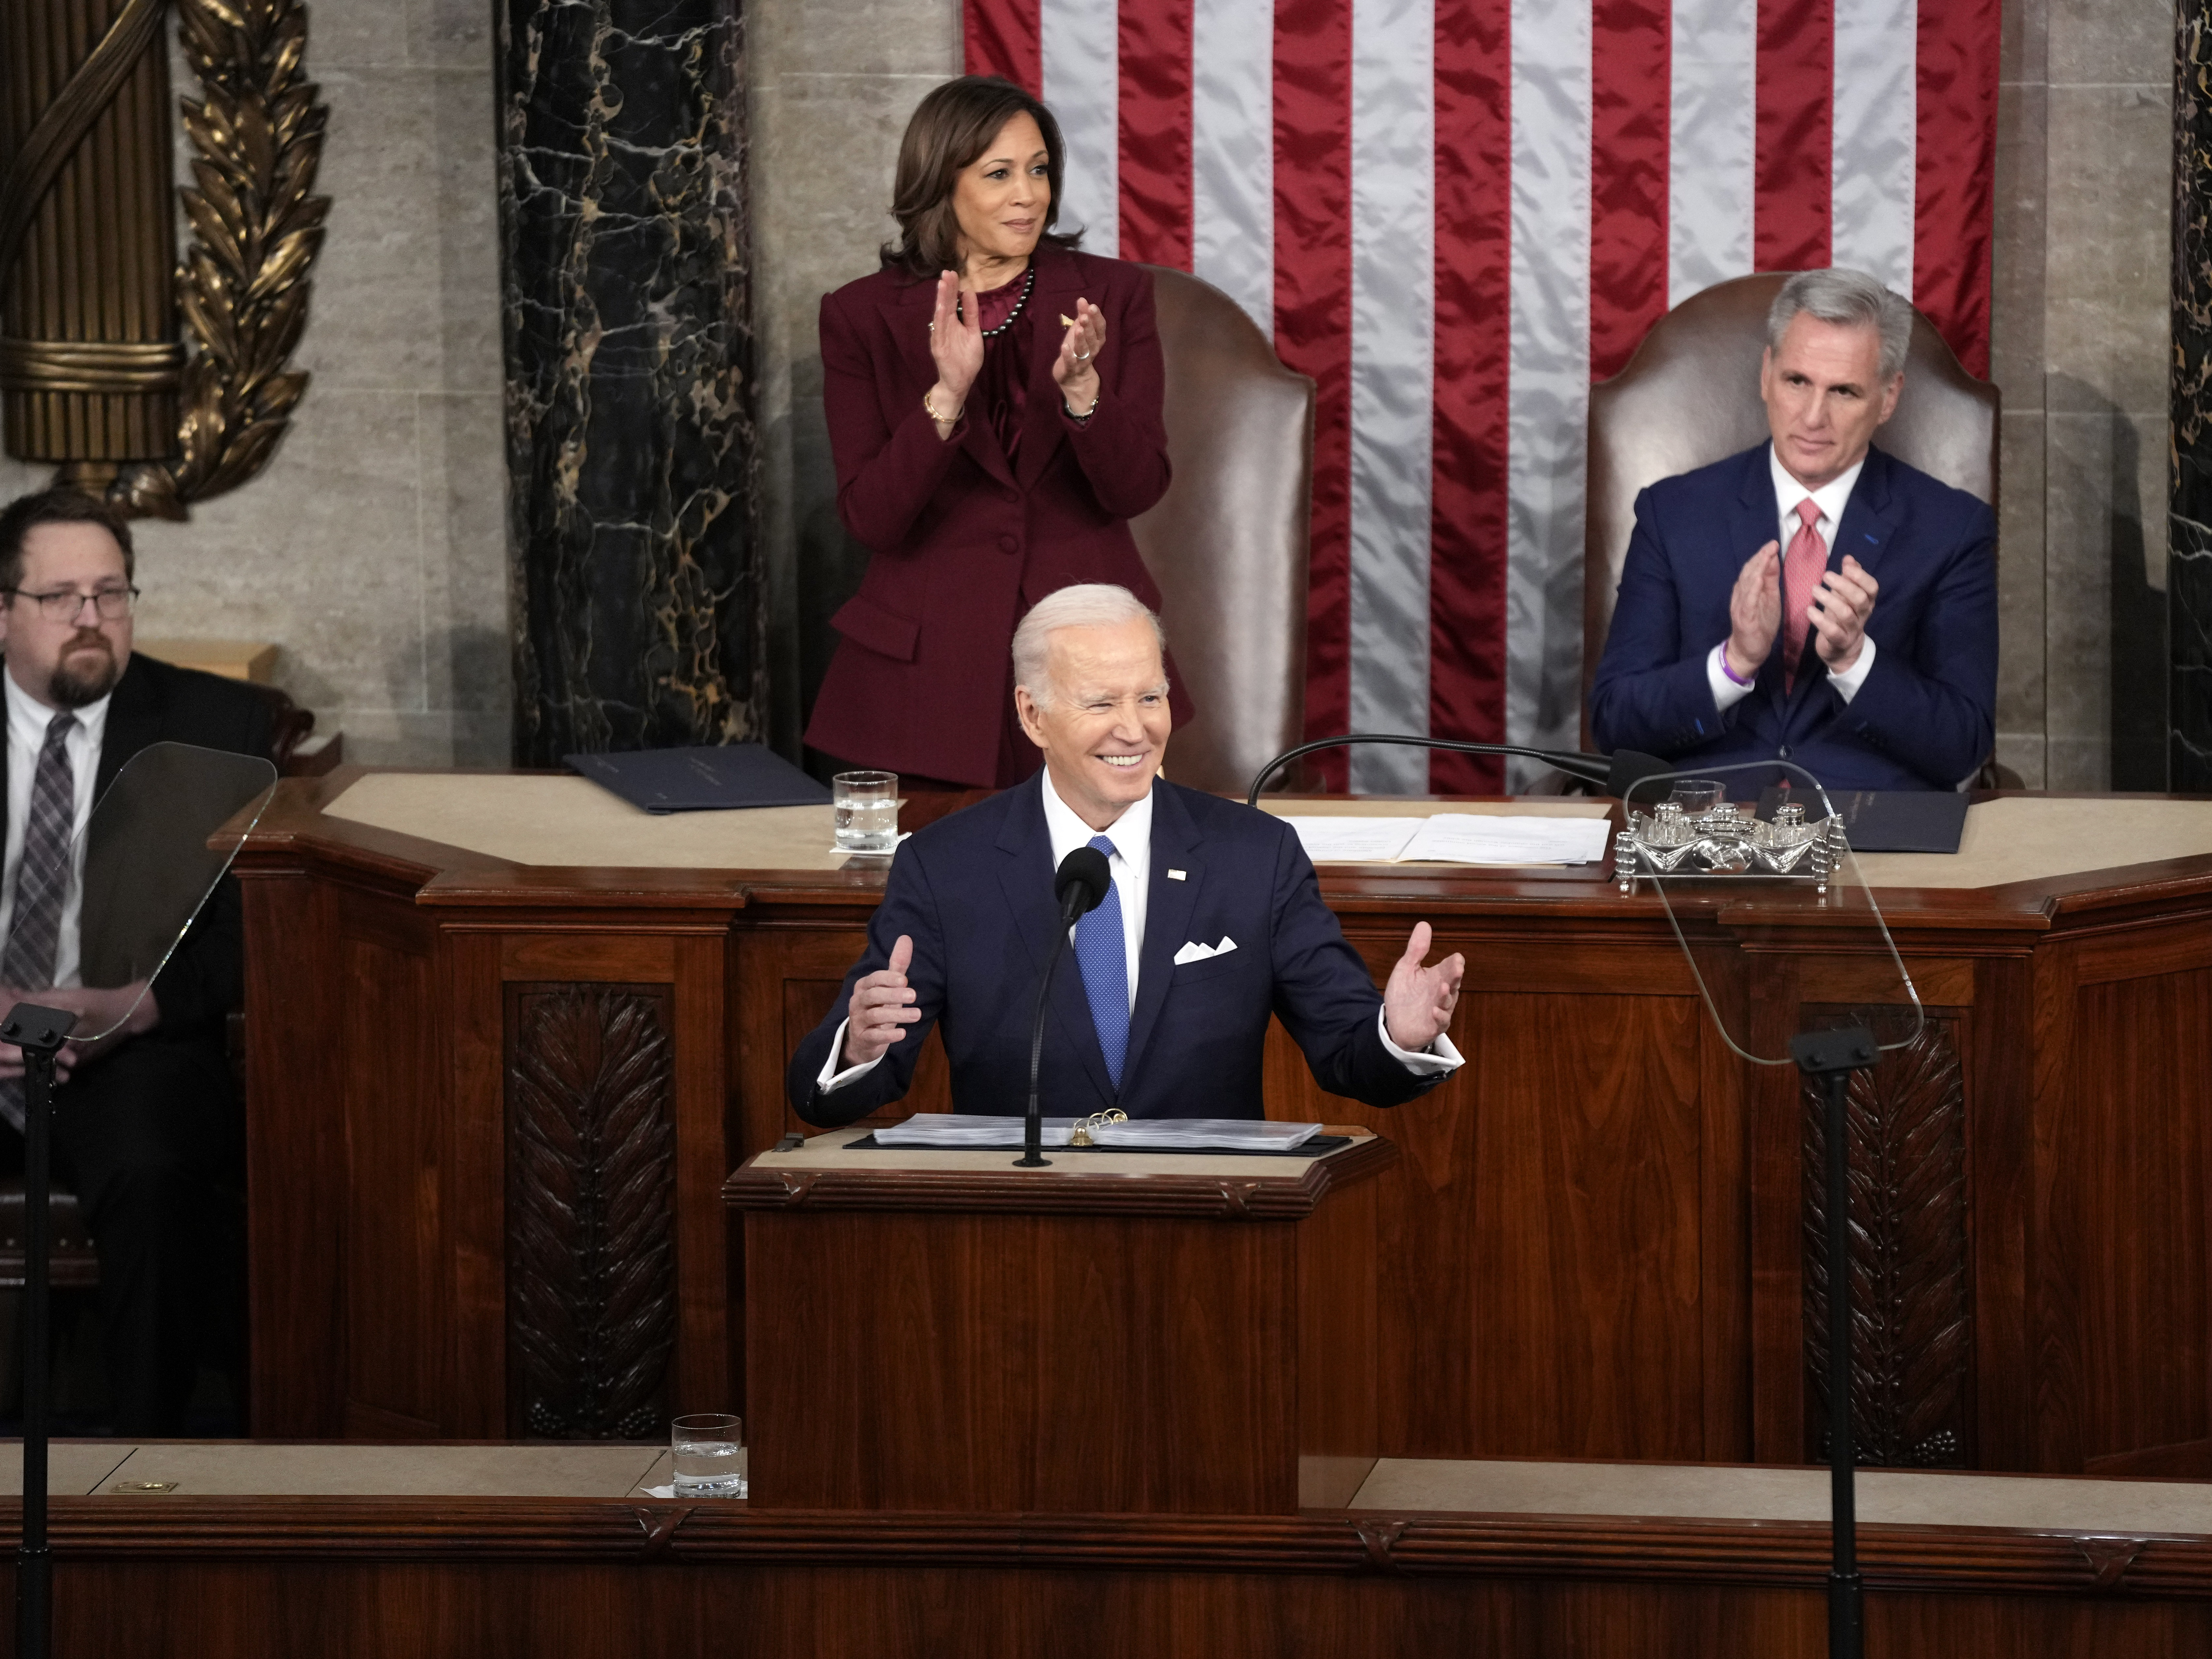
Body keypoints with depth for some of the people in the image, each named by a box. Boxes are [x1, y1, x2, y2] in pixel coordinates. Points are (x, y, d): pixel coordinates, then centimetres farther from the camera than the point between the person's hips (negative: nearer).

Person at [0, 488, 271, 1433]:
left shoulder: (215, 726, 7)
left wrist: (132, 1007, -18)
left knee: (151, 1171, -35)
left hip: (138, 1048, -1)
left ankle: (151, 1450, -21)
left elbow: (254, 930, 2)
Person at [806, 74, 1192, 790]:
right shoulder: (863, 318, 0)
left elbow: (1137, 488, -3)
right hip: (929, 670, -1)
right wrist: (947, 396, -22)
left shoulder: (1111, 295, 4)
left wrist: (1081, 388, -21)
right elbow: (869, 519, -8)